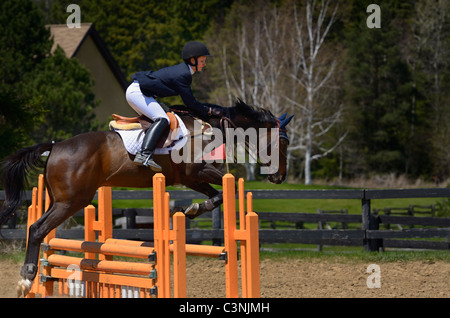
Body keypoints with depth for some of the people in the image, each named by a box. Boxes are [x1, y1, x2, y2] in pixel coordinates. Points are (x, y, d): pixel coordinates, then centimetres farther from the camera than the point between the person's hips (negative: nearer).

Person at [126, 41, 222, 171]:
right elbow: (190, 103, -14)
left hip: (134, 91, 11)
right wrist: (209, 111, -3)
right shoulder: (182, 75, -18)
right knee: (163, 120, -22)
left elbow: (189, 101, 21)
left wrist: (205, 110, 15)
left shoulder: (183, 70, 13)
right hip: (137, 92, -11)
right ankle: (144, 155, -36)